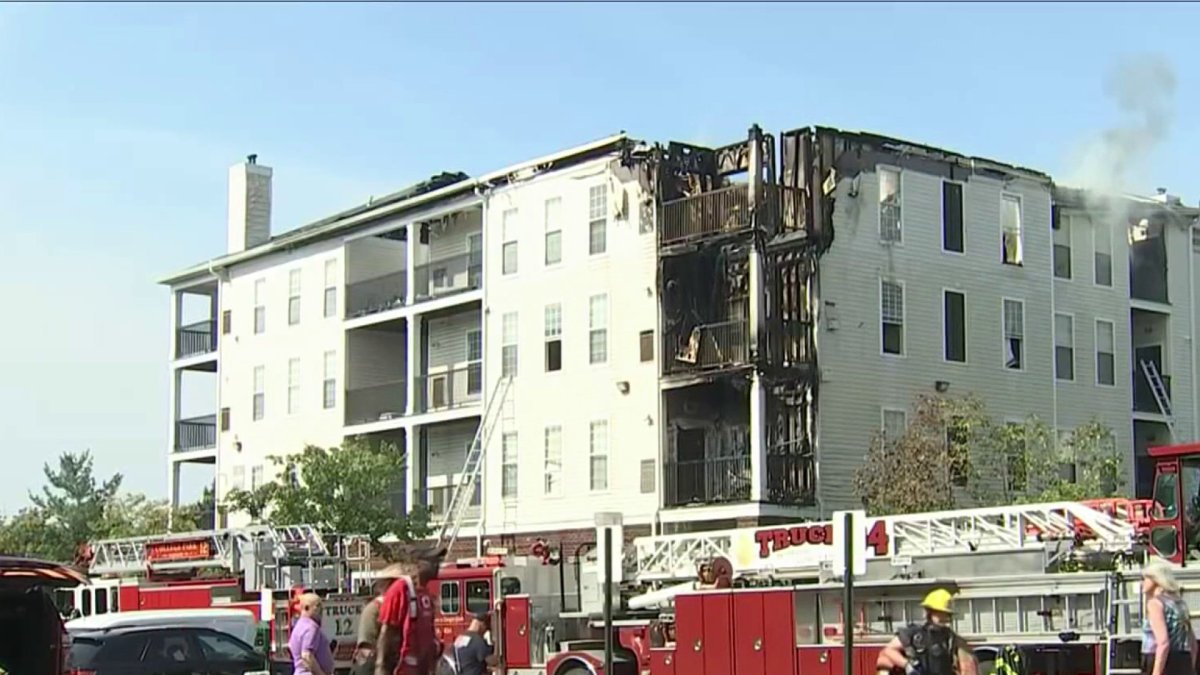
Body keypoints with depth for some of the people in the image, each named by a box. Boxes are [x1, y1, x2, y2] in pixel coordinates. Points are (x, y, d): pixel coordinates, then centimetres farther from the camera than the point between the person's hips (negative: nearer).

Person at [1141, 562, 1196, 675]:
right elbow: (1193, 643, 21)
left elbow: (1163, 642, -18)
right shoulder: (1179, 603, 19)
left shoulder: (1155, 603, -7)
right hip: (1183, 663, 8)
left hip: (1162, 664, -8)